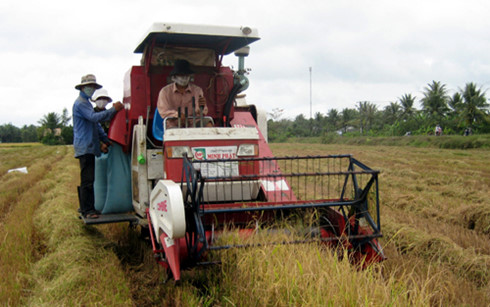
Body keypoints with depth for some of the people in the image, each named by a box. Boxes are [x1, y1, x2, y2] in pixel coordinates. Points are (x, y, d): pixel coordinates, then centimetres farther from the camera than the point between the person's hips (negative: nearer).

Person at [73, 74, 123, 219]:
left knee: (86, 180, 14)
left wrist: (105, 140, 17)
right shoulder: (80, 103, -9)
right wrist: (114, 109, -26)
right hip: (85, 146, -10)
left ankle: (85, 207, 22)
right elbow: (94, 117, -24)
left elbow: (96, 124, 25)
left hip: (89, 147, 10)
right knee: (87, 180, -10)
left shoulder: (86, 103, 24)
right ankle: (87, 210, -8)